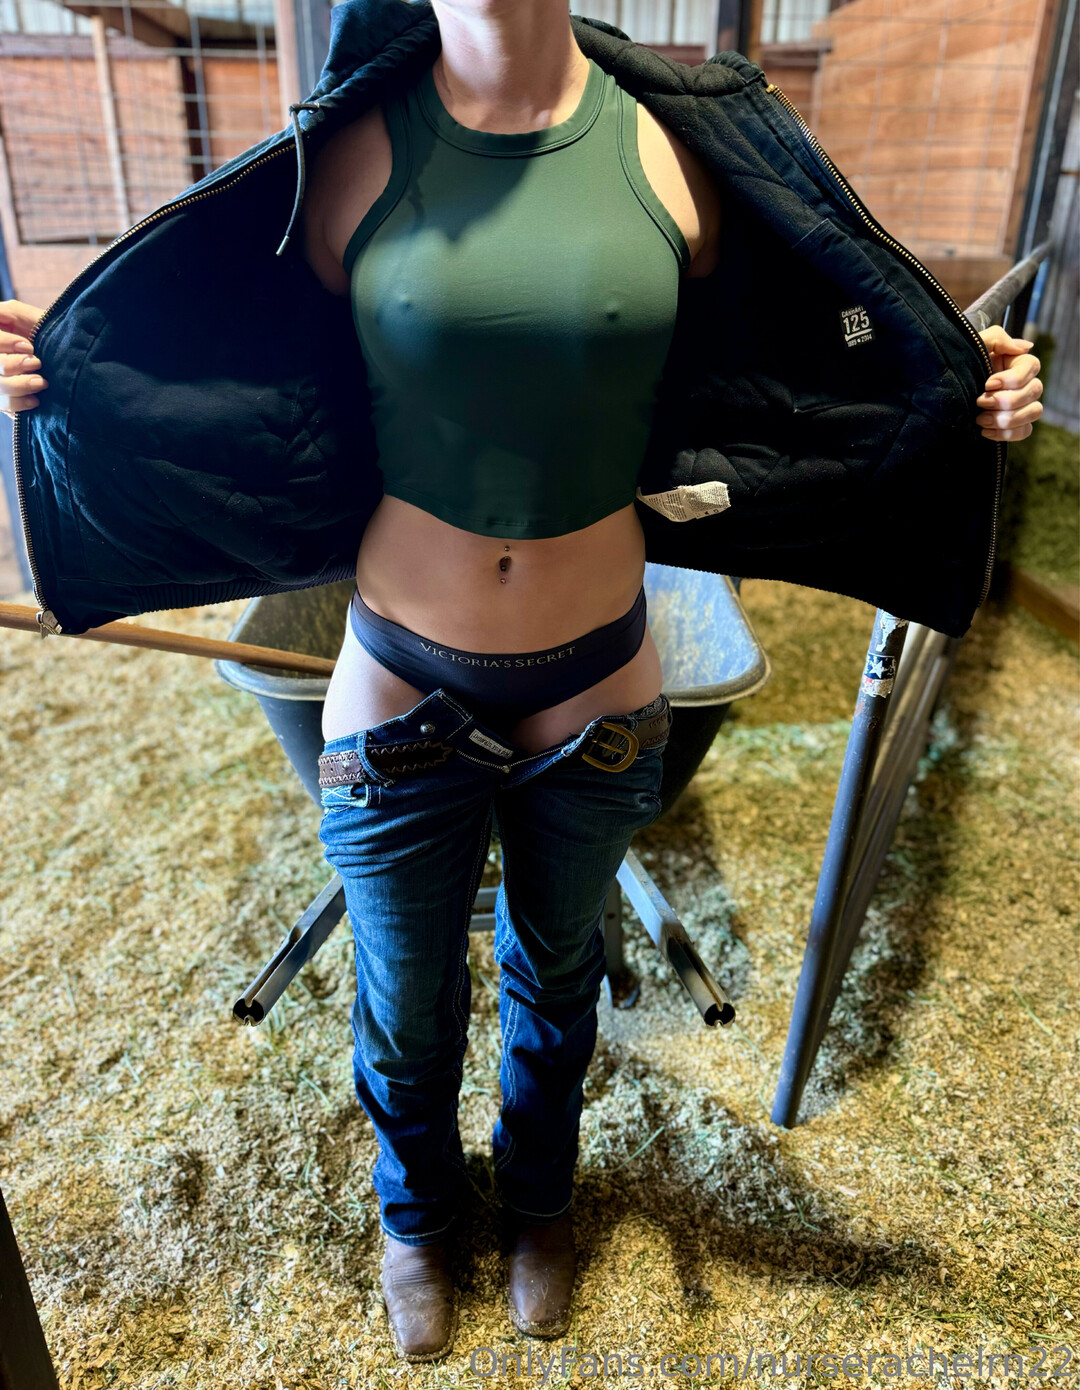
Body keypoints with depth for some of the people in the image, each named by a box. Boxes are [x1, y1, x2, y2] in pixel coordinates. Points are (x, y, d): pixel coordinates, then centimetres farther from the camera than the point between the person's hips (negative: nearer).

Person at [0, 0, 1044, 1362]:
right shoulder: (359, 154, -6)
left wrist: (964, 394, -5)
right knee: (406, 1010, 20)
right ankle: (415, 1213, 56)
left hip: (594, 689, 2)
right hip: (401, 687, 0)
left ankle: (539, 1199, 59)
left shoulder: (666, 152, -4)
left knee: (555, 976, 25)